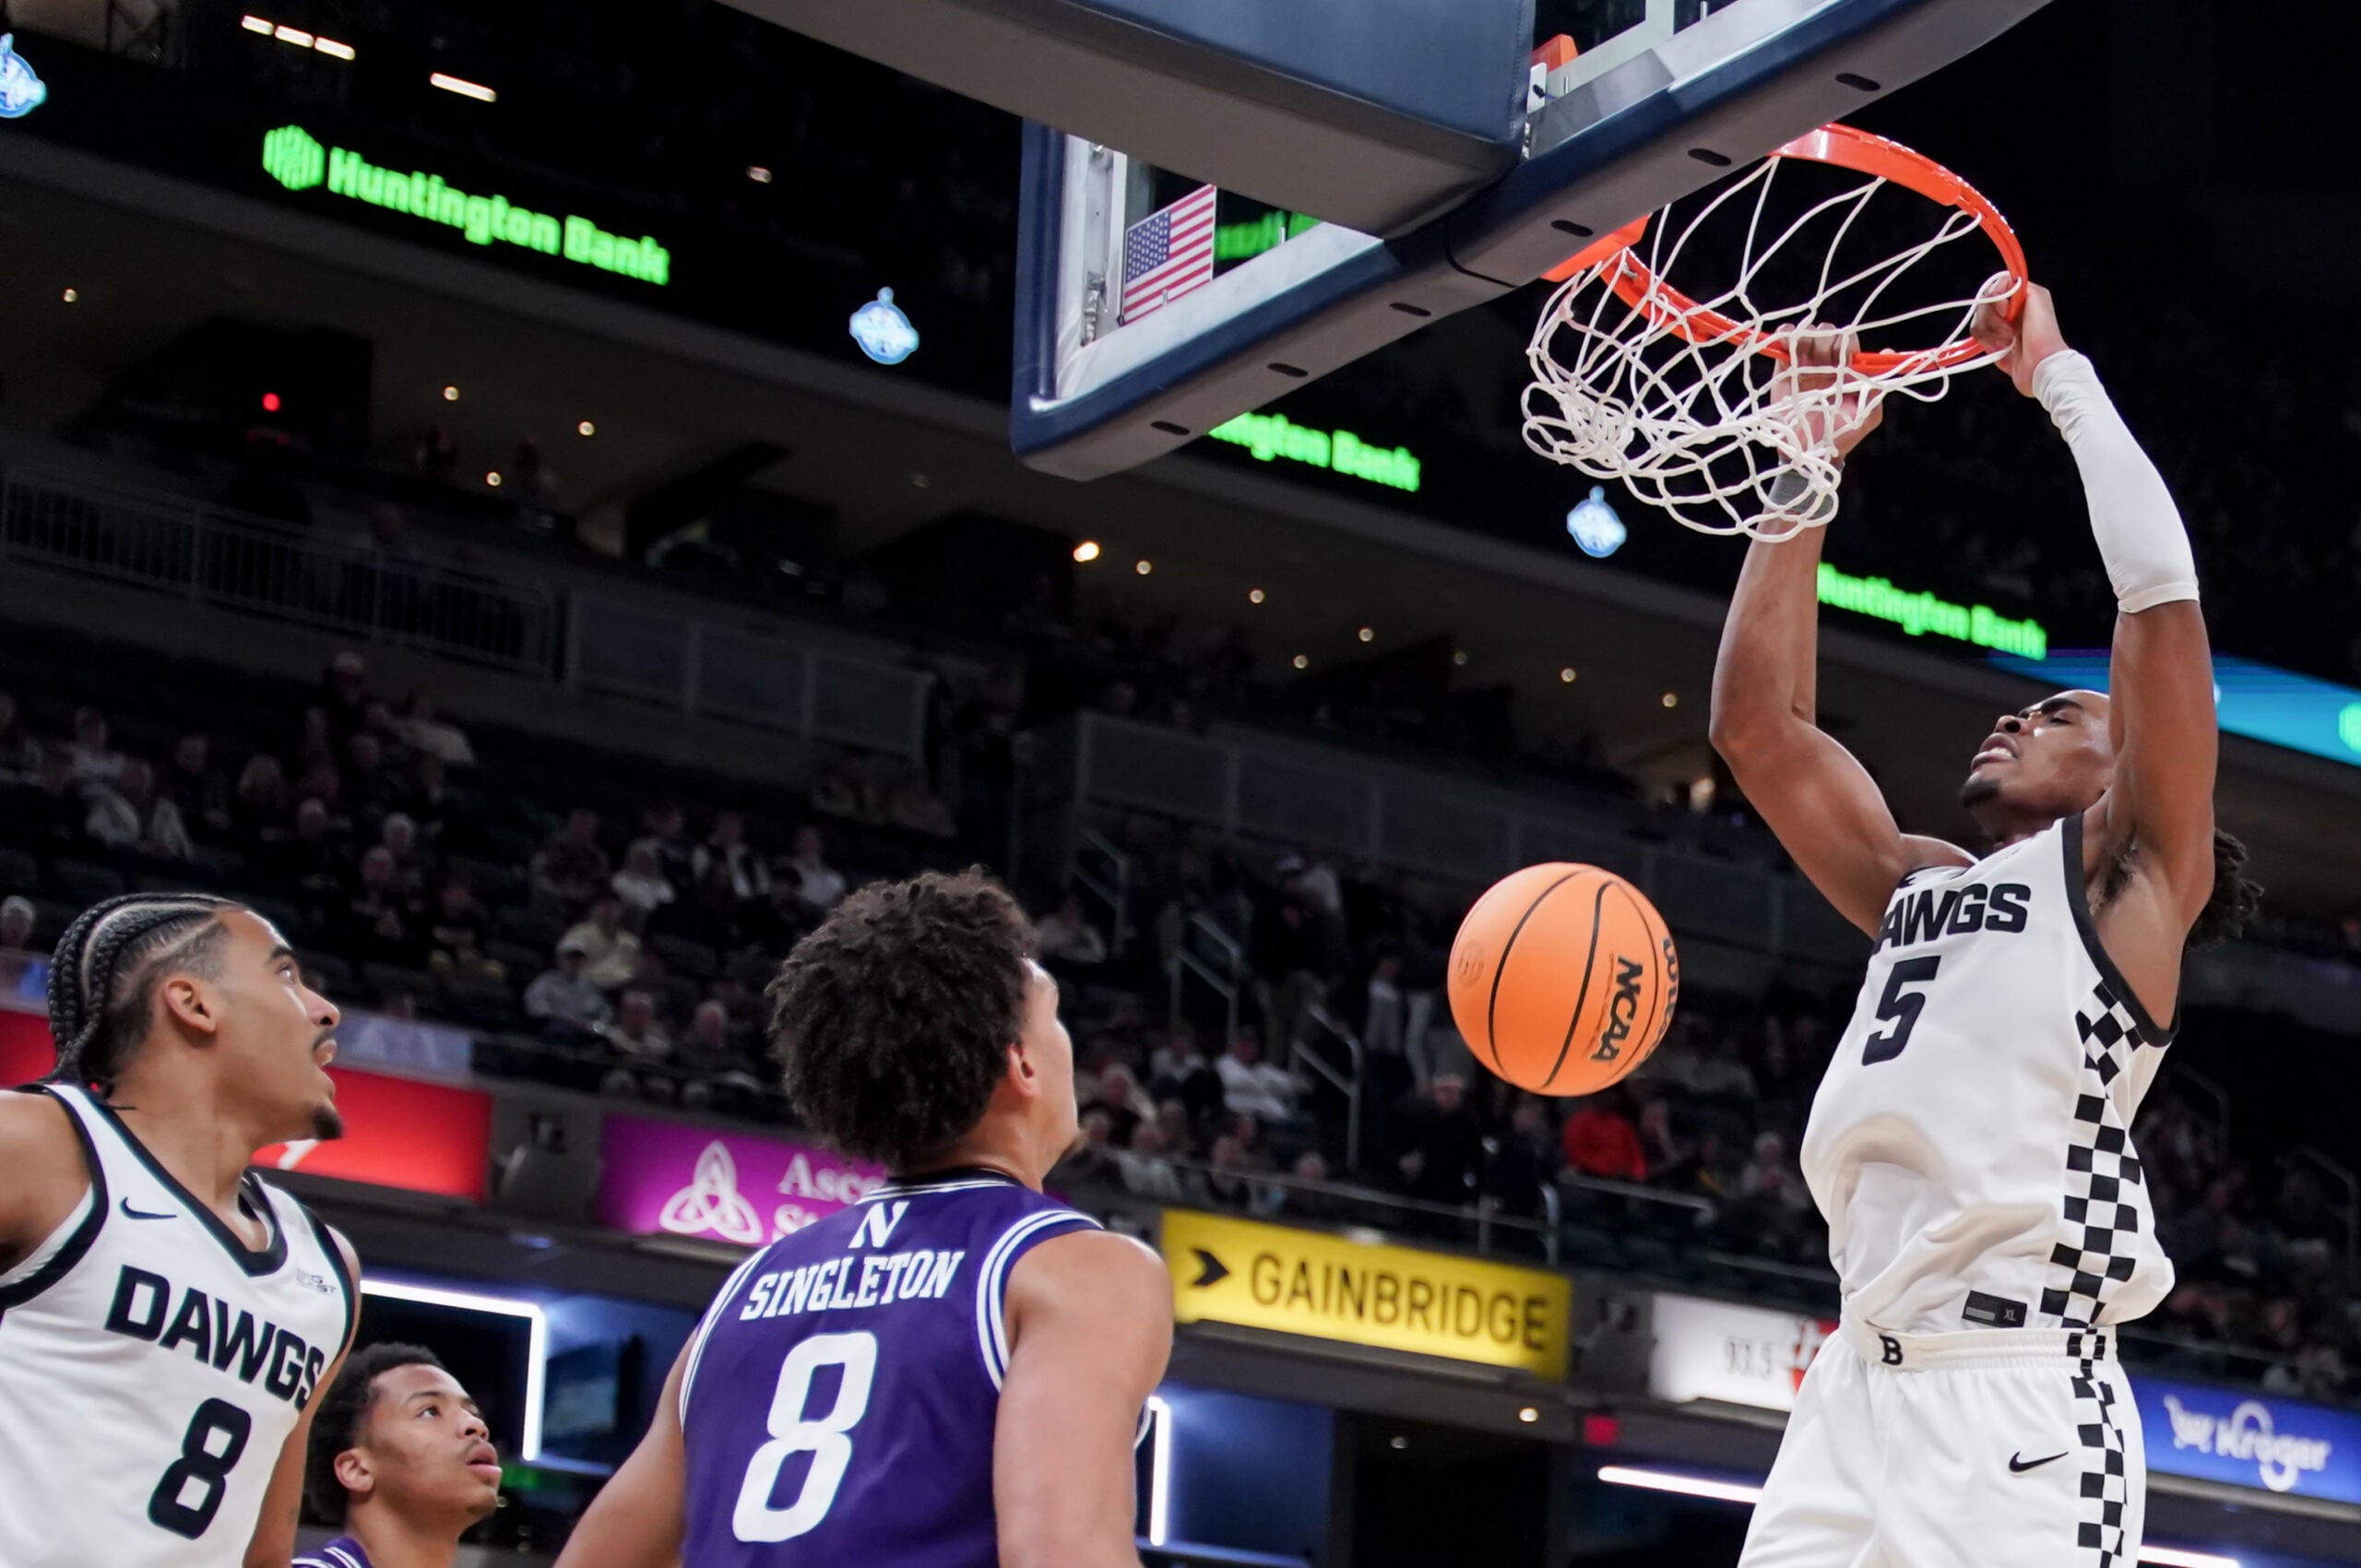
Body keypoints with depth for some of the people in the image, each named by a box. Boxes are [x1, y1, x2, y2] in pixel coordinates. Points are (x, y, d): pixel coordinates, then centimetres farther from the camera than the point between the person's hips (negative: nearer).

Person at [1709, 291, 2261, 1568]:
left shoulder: (2129, 876, 9)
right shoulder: (1917, 888, 26)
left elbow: (2162, 587, -2)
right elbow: (1755, 721, 23)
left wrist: (2059, 377, 8)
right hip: (1853, 1392, 7)